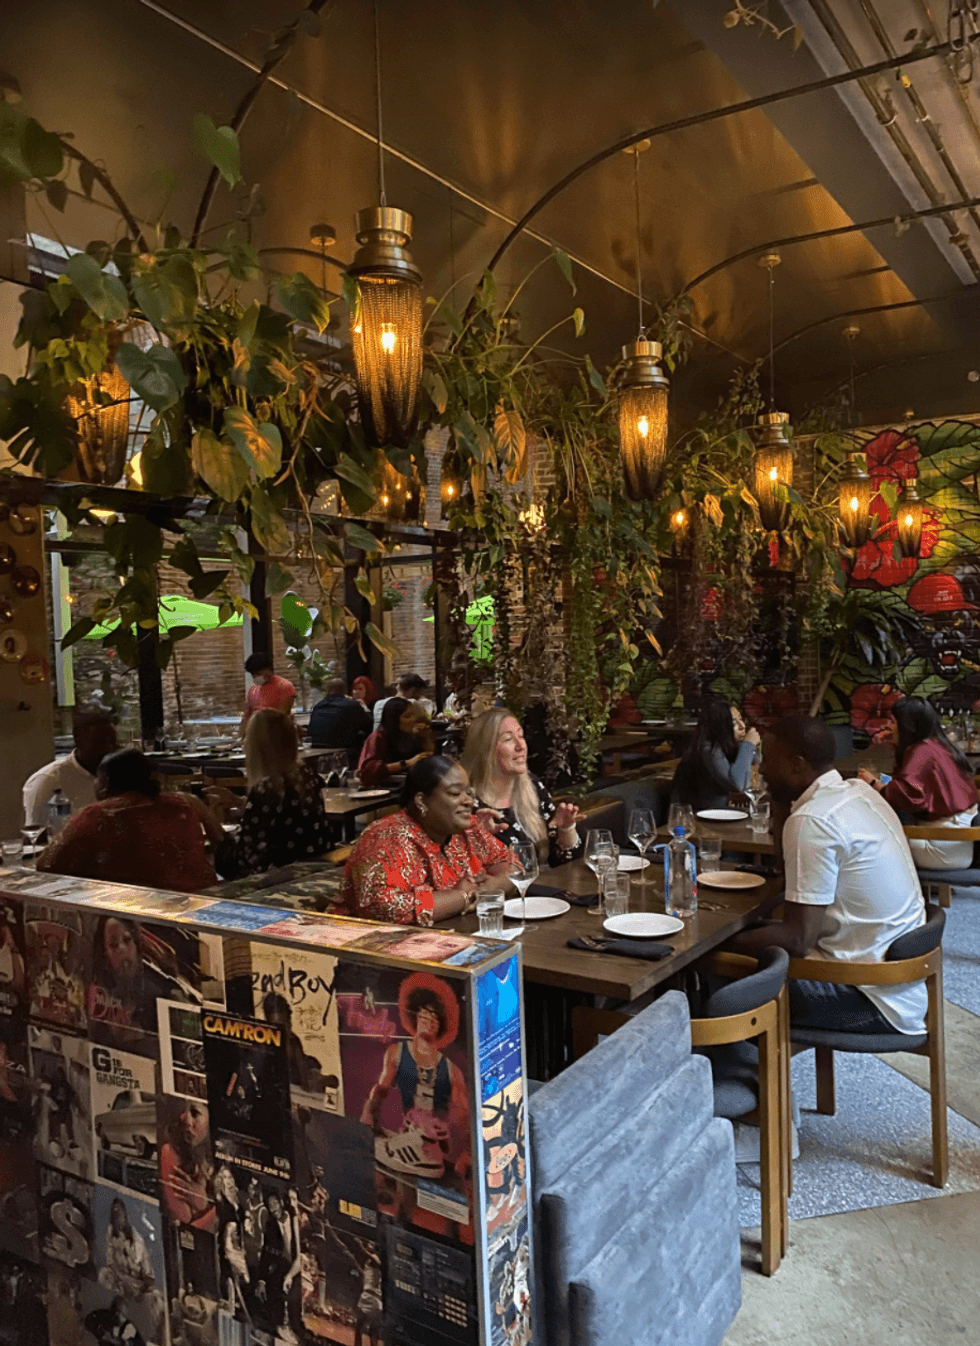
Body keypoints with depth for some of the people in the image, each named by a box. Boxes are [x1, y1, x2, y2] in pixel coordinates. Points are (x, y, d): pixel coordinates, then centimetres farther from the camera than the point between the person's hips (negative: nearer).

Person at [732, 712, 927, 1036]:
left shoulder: (811, 821, -22)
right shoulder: (857, 791, 5)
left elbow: (798, 939, -22)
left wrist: (728, 944, -12)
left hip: (872, 998, -10)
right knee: (757, 931, 16)